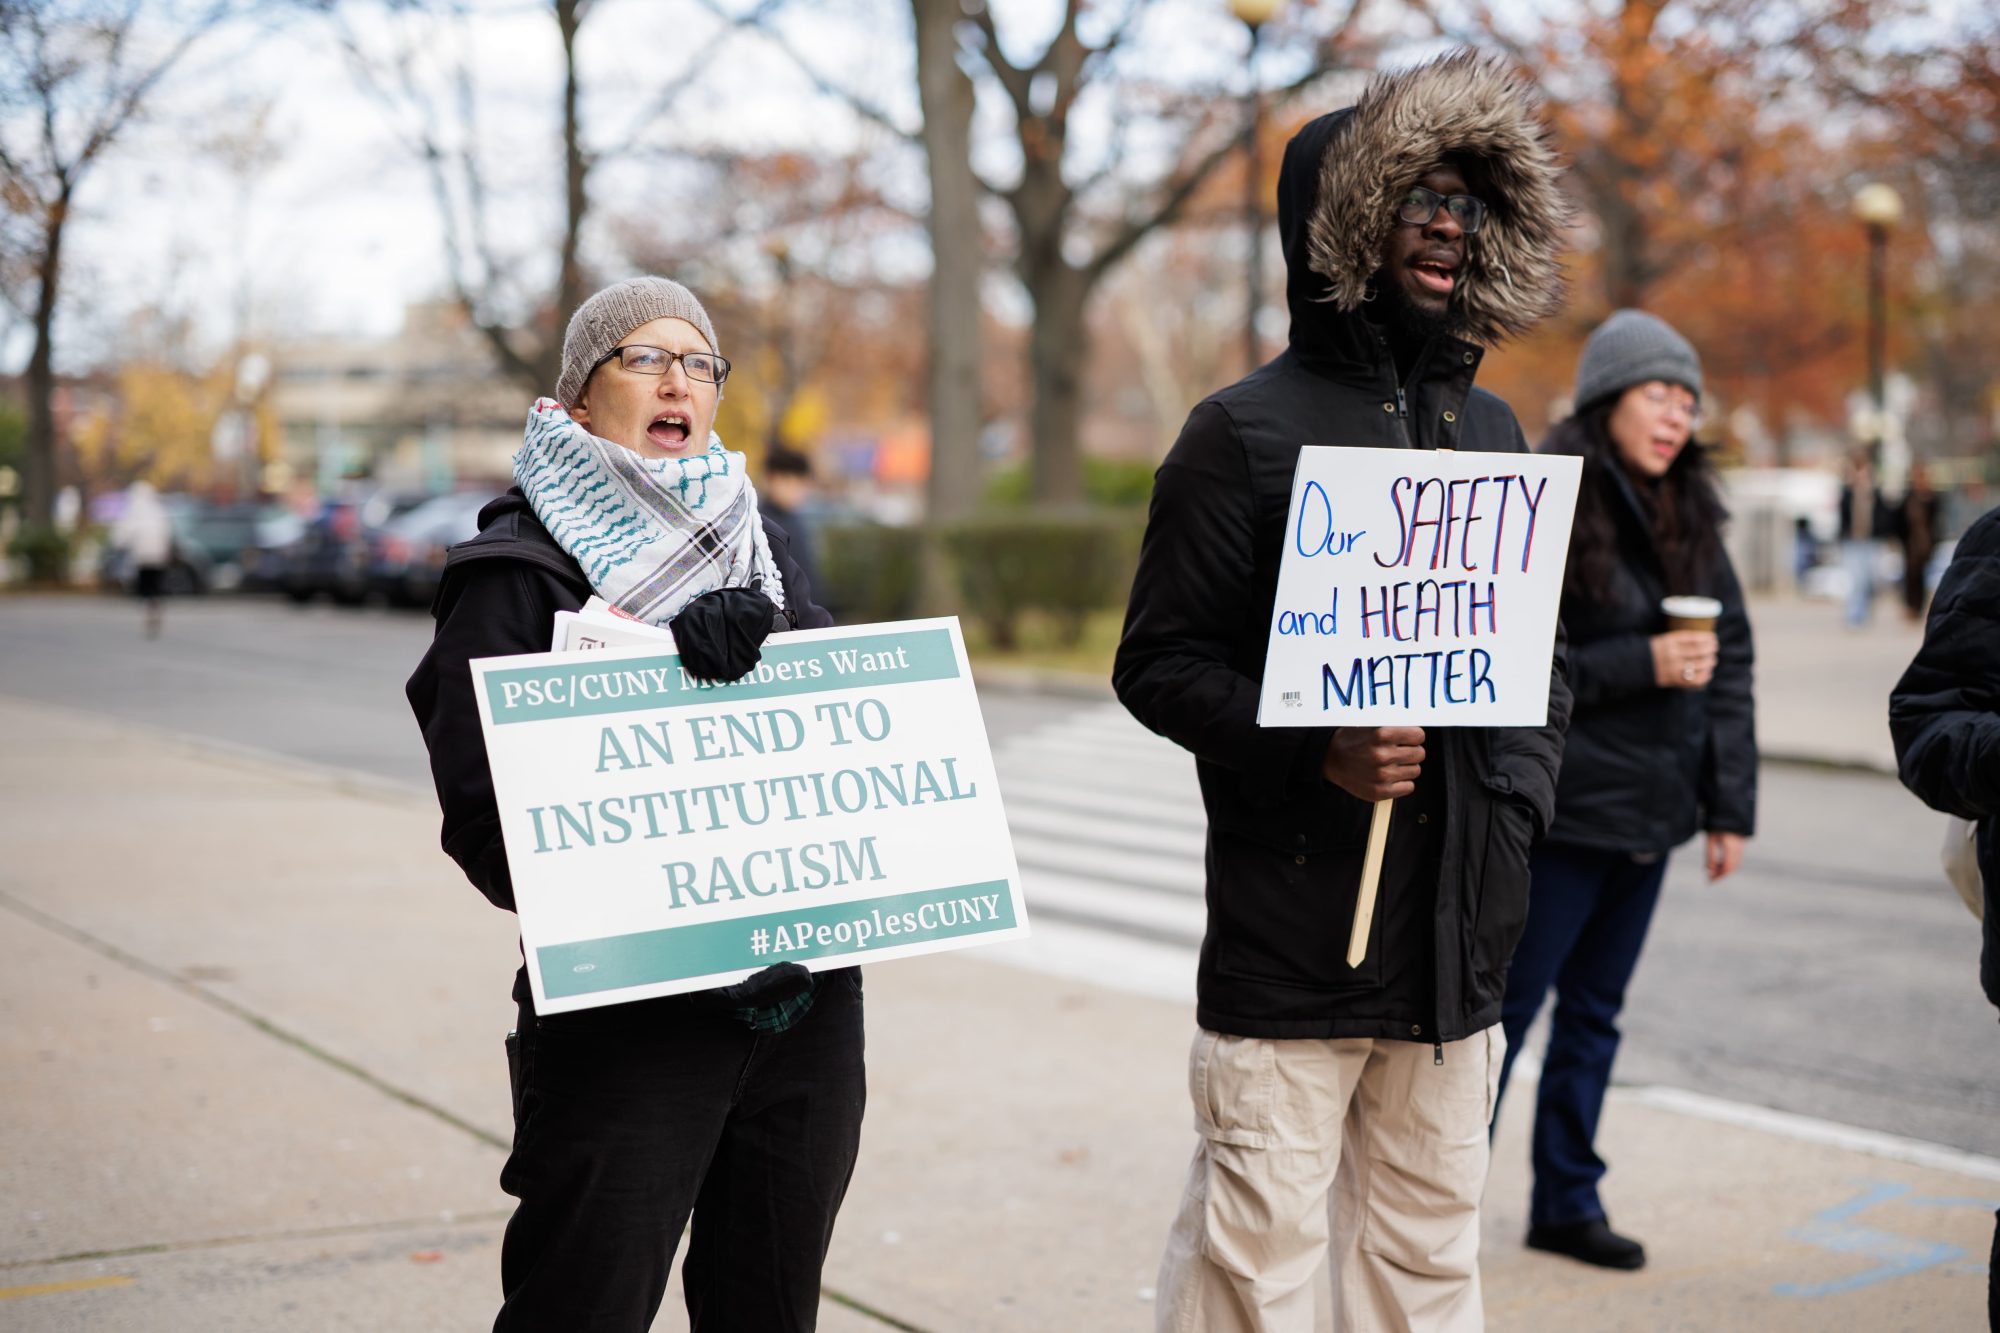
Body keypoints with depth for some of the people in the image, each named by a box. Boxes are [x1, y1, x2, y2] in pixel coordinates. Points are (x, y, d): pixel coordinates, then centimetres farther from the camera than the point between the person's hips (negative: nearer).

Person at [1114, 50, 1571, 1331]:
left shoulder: (1490, 428, 15)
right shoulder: (1250, 431, -3)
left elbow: (1540, 656, 22)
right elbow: (1159, 664, -5)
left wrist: (1521, 793, 3)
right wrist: (1315, 748, -20)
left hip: (1458, 936, 6)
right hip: (1289, 931, -6)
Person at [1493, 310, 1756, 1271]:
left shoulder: (1690, 518, 10)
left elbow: (1730, 664, 12)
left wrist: (1731, 805, 7)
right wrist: (1640, 663, -20)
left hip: (1651, 809, 7)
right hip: (1558, 805, -6)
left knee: (1594, 1010, 14)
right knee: (1505, 1002, 0)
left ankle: (1567, 1201, 24)